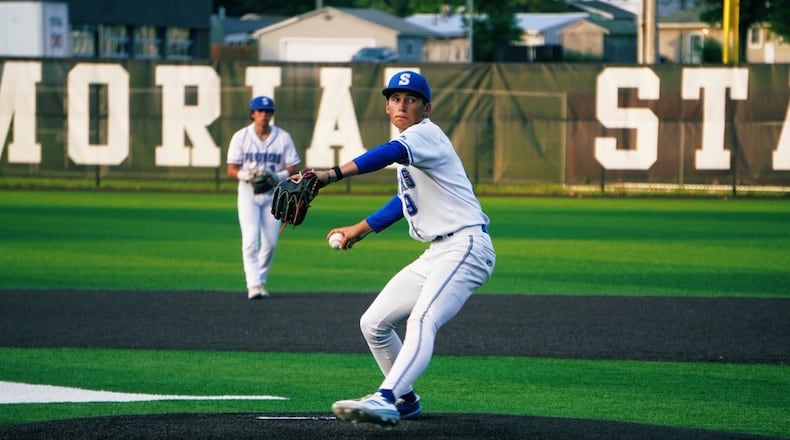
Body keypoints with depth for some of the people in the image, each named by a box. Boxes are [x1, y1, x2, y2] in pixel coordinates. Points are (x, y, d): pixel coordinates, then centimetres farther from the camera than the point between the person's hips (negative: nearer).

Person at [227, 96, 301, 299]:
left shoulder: (283, 137, 0)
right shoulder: (241, 137, -2)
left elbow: (293, 168, 0)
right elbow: (231, 170, -2)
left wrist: (278, 176, -20)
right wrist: (246, 175, -22)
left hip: (273, 193, 2)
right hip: (248, 192, -2)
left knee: (270, 242, 2)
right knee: (251, 239, -15)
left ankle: (261, 281, 20)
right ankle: (253, 284, -19)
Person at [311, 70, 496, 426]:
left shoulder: (425, 133, -11)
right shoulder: (409, 143, 19)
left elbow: (391, 153, -33)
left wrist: (331, 174, -46)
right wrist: (360, 229, 31)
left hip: (465, 246, -10)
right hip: (435, 255, 11)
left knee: (422, 321, -30)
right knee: (374, 323, 12)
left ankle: (385, 400, -47)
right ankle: (405, 400, 24)